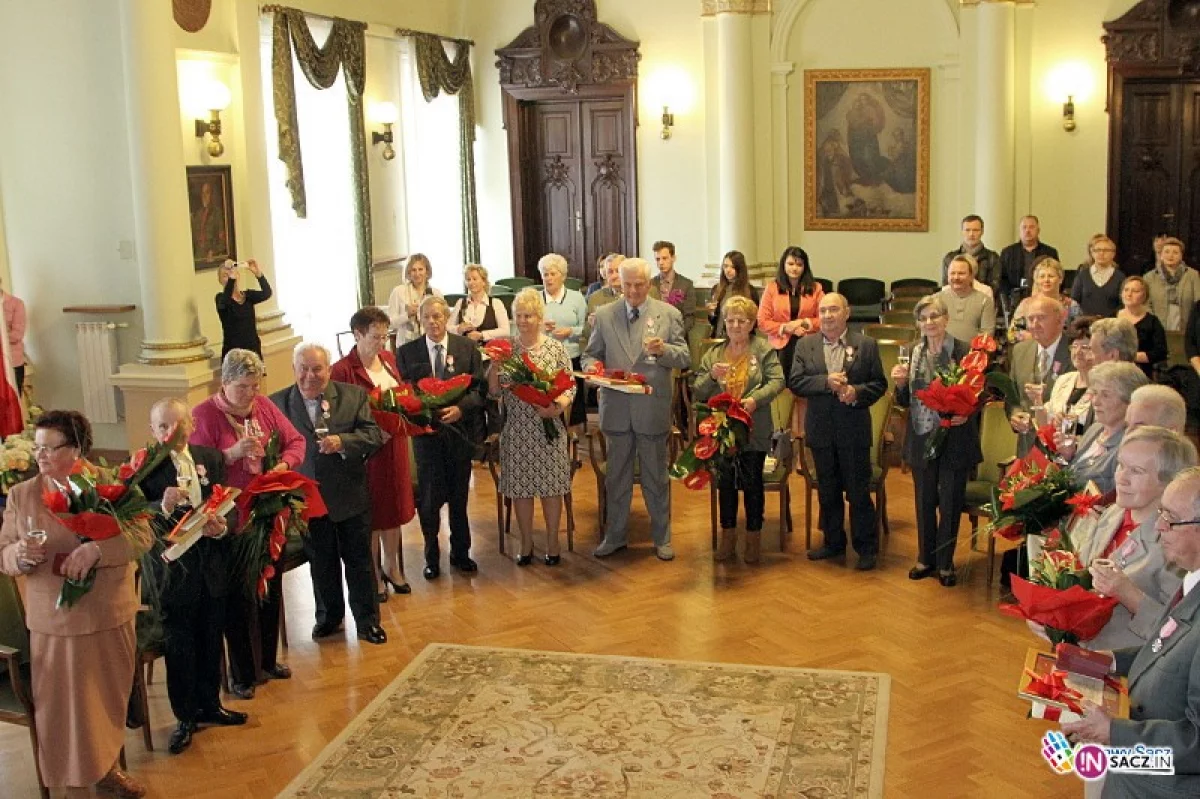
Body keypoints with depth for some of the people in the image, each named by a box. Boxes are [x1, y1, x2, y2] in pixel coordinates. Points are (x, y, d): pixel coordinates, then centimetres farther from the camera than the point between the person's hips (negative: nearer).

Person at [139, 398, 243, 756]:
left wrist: (222, 526, -16)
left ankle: (209, 705, 36)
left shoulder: (211, 458, 3)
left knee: (211, 640, 16)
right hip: (172, 572, -4)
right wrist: (164, 507, -37)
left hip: (212, 566, 4)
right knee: (179, 646, 6)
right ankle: (185, 718, 22)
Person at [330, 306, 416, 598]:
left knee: (394, 508, 17)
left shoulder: (388, 358, 4)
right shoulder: (342, 370, -17)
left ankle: (392, 567, 34)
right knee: (371, 513, 7)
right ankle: (374, 575, 23)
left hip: (394, 444, 6)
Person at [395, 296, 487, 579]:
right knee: (429, 498, 1)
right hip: (426, 431, -1)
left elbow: (479, 389, -2)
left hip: (460, 429, 1)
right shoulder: (407, 353, 1)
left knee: (459, 495, 12)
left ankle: (460, 553, 28)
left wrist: (460, 408, -19)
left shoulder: (467, 348, 1)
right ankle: (432, 557, 18)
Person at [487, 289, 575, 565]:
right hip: (516, 429, 1)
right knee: (520, 486, 8)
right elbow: (494, 391, 2)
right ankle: (526, 543, 22)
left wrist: (558, 406, -19)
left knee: (551, 485, 5)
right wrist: (494, 364, -13)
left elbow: (570, 388, -1)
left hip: (548, 428, -1)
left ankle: (552, 542, 20)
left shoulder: (556, 348, -1)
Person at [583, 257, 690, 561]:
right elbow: (591, 353, 10)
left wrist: (663, 349, -22)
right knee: (616, 476, 13)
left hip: (652, 408, -2)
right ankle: (615, 536, 27)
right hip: (616, 408, 2)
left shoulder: (669, 314, 0)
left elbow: (685, 359, -2)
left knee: (656, 477, 9)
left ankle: (662, 538, 22)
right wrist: (591, 365, -13)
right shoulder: (604, 315, 5)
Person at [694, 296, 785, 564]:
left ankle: (754, 537, 17)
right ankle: (728, 536, 22)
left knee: (752, 483, 5)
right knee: (725, 483, 10)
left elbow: (777, 381, -10)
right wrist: (711, 376, -14)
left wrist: (756, 398, -25)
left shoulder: (764, 350, -1)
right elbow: (698, 393, 5)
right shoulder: (713, 354, 8)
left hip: (754, 430, -3)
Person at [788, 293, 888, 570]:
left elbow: (879, 383, 0)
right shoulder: (805, 345, 4)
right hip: (821, 430, 3)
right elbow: (795, 382, -4)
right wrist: (826, 382, -17)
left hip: (854, 430, -3)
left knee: (859, 492, 2)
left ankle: (867, 548, 13)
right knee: (827, 491, 13)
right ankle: (833, 542, 27)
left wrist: (857, 392, -19)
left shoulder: (866, 345, -1)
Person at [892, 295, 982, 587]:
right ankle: (925, 557, 29)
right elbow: (905, 401, 9)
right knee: (924, 501, 14)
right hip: (922, 438, 4)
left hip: (955, 439, -4)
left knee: (950, 503, 7)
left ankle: (945, 563, 21)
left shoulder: (965, 351, -10)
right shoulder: (914, 353, 4)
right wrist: (901, 383, -10)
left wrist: (966, 414, -23)